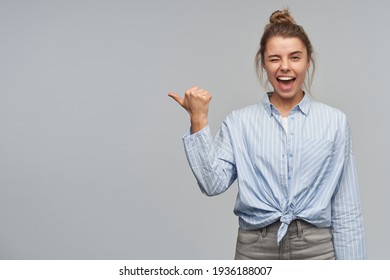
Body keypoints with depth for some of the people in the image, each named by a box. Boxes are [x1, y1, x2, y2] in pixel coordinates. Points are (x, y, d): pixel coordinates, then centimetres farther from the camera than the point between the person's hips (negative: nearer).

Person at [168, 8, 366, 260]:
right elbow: (213, 183, -8)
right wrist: (198, 120, -12)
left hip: (315, 250, 0)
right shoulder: (239, 122, 3)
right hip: (255, 250, 1)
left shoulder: (335, 121, 1)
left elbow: (346, 208, 2)